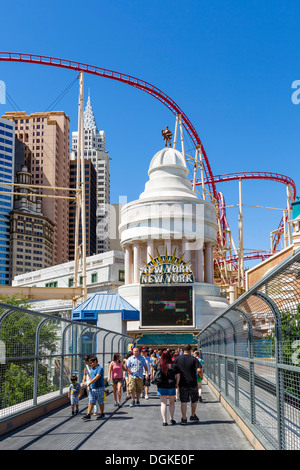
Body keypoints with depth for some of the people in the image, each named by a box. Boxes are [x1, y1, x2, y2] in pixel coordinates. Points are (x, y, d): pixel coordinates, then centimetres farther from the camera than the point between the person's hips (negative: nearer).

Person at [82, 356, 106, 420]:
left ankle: (102, 414, 19)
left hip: (99, 388, -7)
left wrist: (89, 383, -23)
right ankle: (88, 415, -2)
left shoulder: (100, 368, -14)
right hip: (92, 388, 7)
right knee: (91, 402, 0)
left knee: (101, 402, 6)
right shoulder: (92, 368, 12)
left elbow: (96, 378, -23)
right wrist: (89, 386, 16)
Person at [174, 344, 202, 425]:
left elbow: (177, 373, -2)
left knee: (184, 401, 4)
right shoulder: (194, 359, -5)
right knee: (194, 400, 18)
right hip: (192, 383, -1)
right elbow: (199, 370, -16)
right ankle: (193, 416, 29)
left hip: (182, 383, 1)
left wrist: (176, 383, 4)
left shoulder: (177, 359, 1)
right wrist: (200, 374, 5)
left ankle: (184, 418, 4)